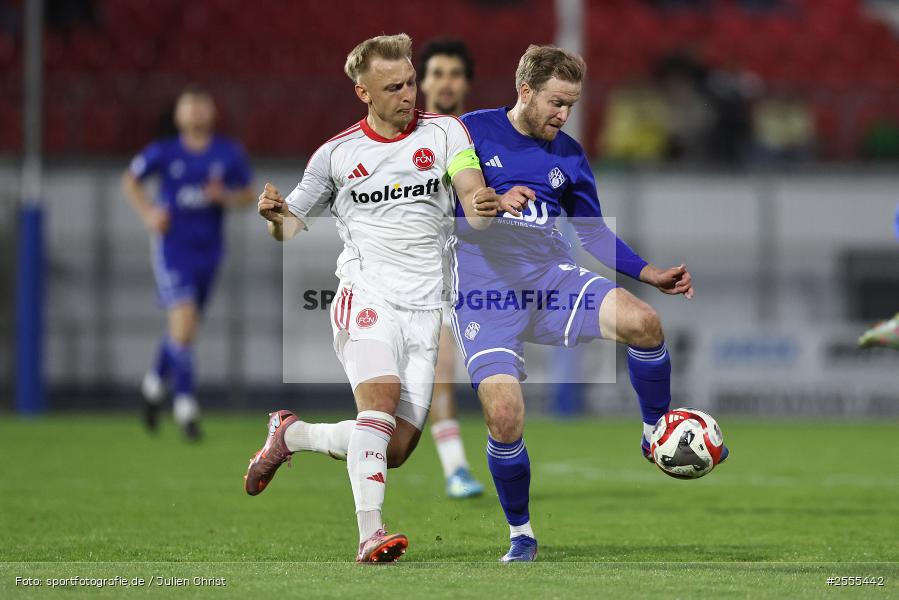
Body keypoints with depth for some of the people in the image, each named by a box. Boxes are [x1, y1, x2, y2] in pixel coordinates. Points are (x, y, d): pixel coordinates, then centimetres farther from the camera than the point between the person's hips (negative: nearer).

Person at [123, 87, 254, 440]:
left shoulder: (229, 155, 0)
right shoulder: (164, 153, -4)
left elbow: (248, 195, 9)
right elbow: (130, 179, 10)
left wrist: (225, 197, -13)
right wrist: (148, 213, -5)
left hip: (208, 249, 3)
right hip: (172, 247, -3)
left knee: (186, 328, 14)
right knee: (183, 324, -17)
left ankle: (156, 383, 41)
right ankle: (185, 405, -10)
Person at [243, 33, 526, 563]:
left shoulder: (444, 132, 4)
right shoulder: (336, 154, 6)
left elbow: (475, 207, -10)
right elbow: (290, 227, 14)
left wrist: (483, 206, -35)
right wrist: (276, 214, -11)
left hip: (427, 309, 2)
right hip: (368, 295, -2)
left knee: (396, 449, -2)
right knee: (380, 397, -29)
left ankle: (293, 434, 24)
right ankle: (371, 534, -35)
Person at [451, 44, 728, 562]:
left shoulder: (569, 156, 11)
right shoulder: (473, 131, -1)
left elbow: (594, 232, 19)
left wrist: (650, 275, 8)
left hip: (551, 282, 3)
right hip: (485, 296, -3)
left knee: (643, 322, -25)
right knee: (505, 418, -18)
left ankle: (657, 435, 1)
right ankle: (521, 535, 6)